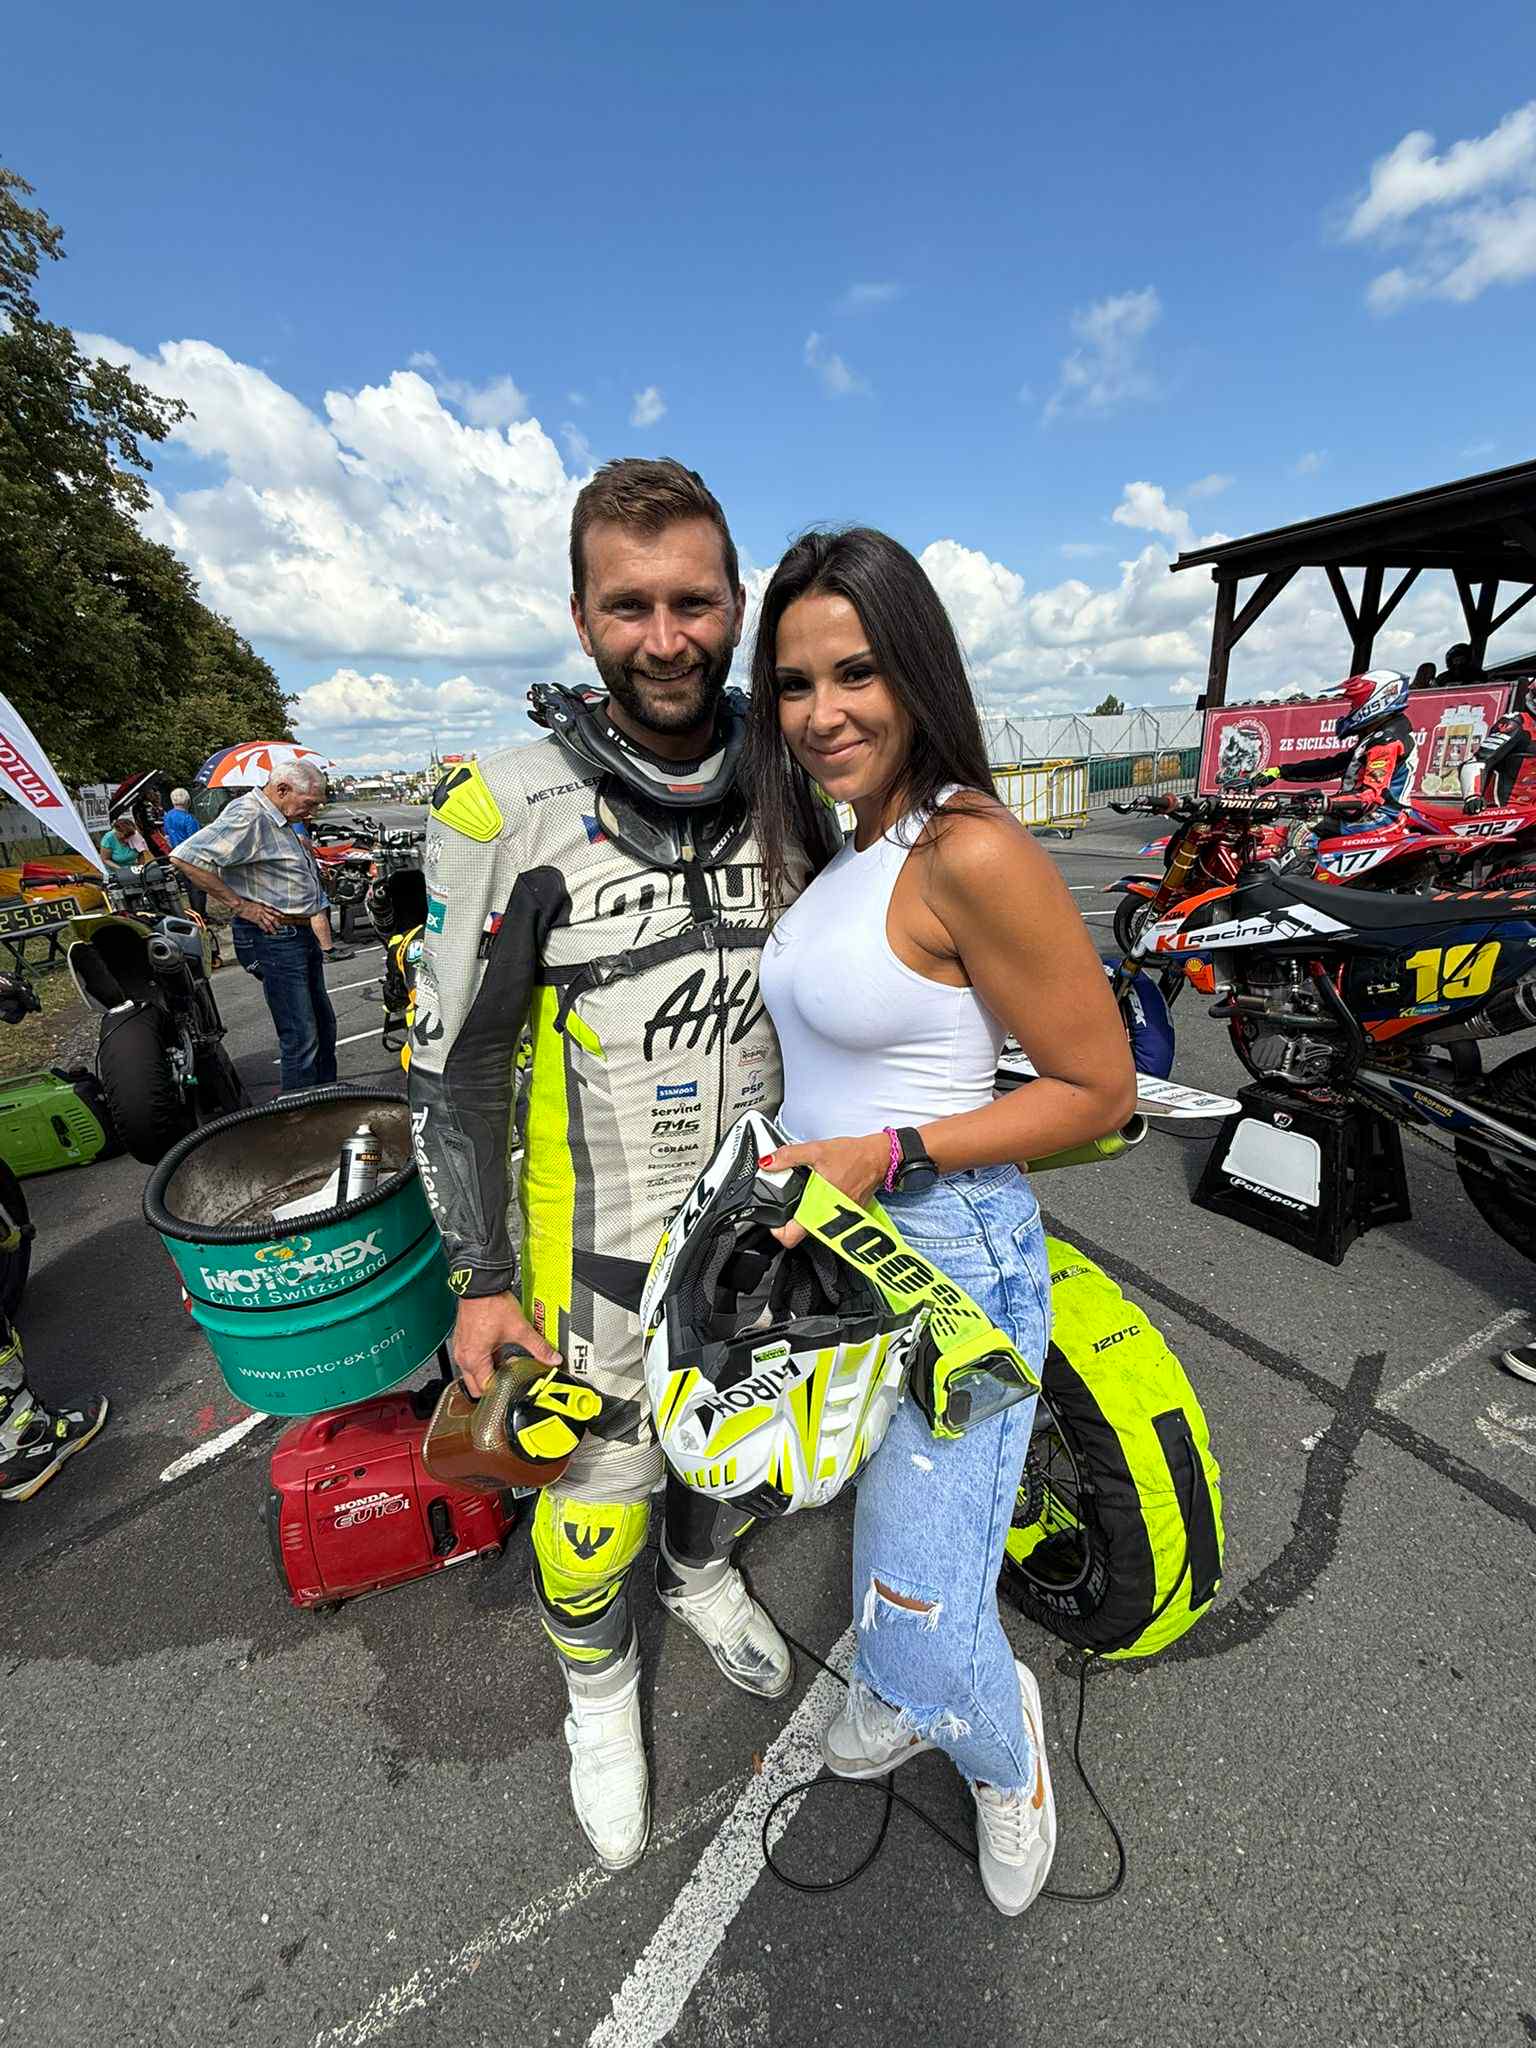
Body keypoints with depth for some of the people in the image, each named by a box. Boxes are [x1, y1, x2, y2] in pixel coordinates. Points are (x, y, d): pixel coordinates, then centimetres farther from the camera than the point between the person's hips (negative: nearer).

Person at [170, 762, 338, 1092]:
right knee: (301, 1039, -8)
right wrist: (240, 904, -21)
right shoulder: (248, 816, -17)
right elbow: (185, 858, -25)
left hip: (302, 935, 11)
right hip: (275, 938, -10)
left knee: (324, 1026, 18)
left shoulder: (276, 820, 15)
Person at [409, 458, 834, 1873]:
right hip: (602, 1244, -3)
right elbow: (455, 1061, -10)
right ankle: (598, 1680, 51)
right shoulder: (509, 807, -16)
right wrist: (481, 1275, -8)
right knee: (598, 1487, 16)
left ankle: (703, 1573, 61)